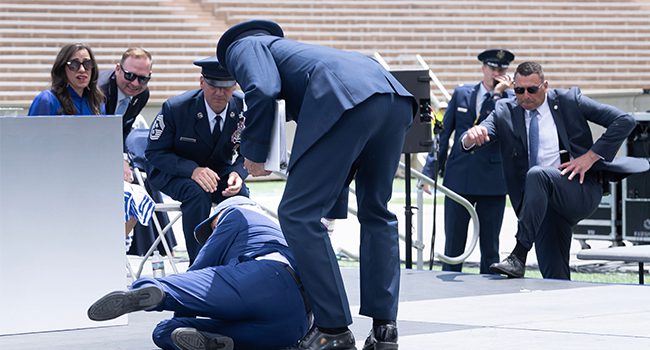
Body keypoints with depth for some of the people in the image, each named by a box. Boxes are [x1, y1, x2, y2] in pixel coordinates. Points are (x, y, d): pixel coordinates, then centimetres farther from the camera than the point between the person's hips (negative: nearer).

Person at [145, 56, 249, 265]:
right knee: (197, 193, -36)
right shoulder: (175, 108, -21)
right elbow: (155, 152, -17)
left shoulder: (243, 109, -13)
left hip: (219, 172, 3)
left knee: (240, 195, -28)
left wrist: (237, 173, -25)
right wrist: (192, 170, -34)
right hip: (173, 172, -3)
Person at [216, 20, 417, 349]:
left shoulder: (243, 46, 22)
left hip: (346, 100, -8)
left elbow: (262, 90, -2)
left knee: (298, 214, 1)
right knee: (376, 211, 22)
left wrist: (253, 152, 11)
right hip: (396, 98, 8)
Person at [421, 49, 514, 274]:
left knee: (490, 247, 5)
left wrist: (498, 94, -16)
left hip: (492, 181, -2)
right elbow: (444, 133, 10)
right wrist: (431, 169, 5)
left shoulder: (511, 99, 1)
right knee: (453, 245, 6)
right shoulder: (462, 94, 9)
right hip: (458, 178, 2)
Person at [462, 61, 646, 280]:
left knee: (537, 174, -33)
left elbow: (624, 121, -2)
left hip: (582, 190, -4)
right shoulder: (505, 112, 8)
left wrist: (590, 157, -9)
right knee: (554, 276, -8)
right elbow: (469, 142, -6)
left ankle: (519, 257, -35)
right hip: (545, 202, 4)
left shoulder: (568, 101, 1)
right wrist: (472, 136, -31)